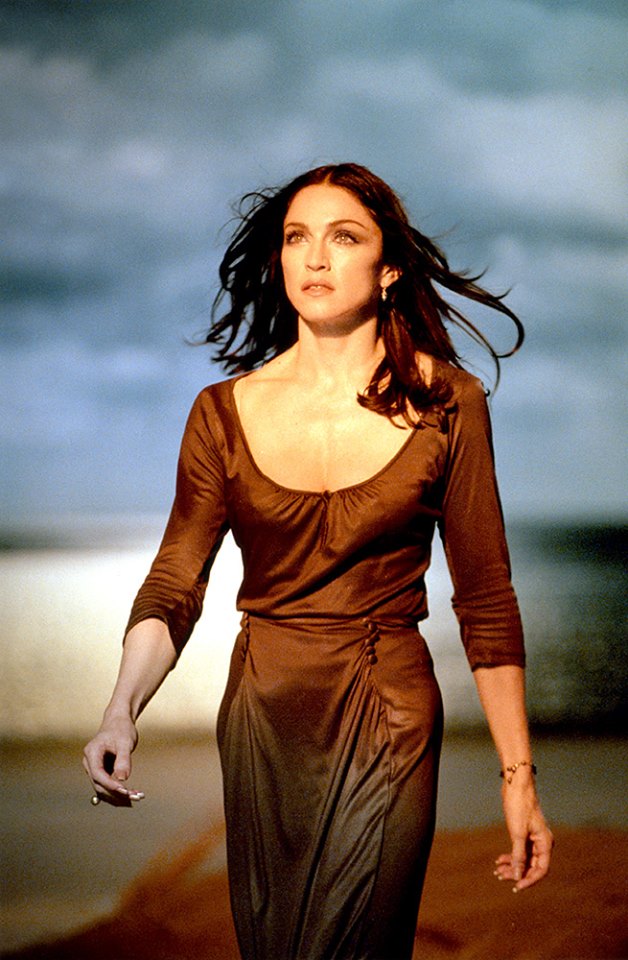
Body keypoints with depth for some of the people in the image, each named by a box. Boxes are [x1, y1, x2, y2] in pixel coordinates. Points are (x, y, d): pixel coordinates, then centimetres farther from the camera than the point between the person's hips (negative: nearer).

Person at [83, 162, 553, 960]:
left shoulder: (446, 403, -5)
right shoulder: (225, 413, -1)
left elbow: (485, 600, -2)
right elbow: (174, 583, -3)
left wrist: (518, 775, -3)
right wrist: (121, 709, -21)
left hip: (389, 721, -2)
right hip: (263, 719, 3)